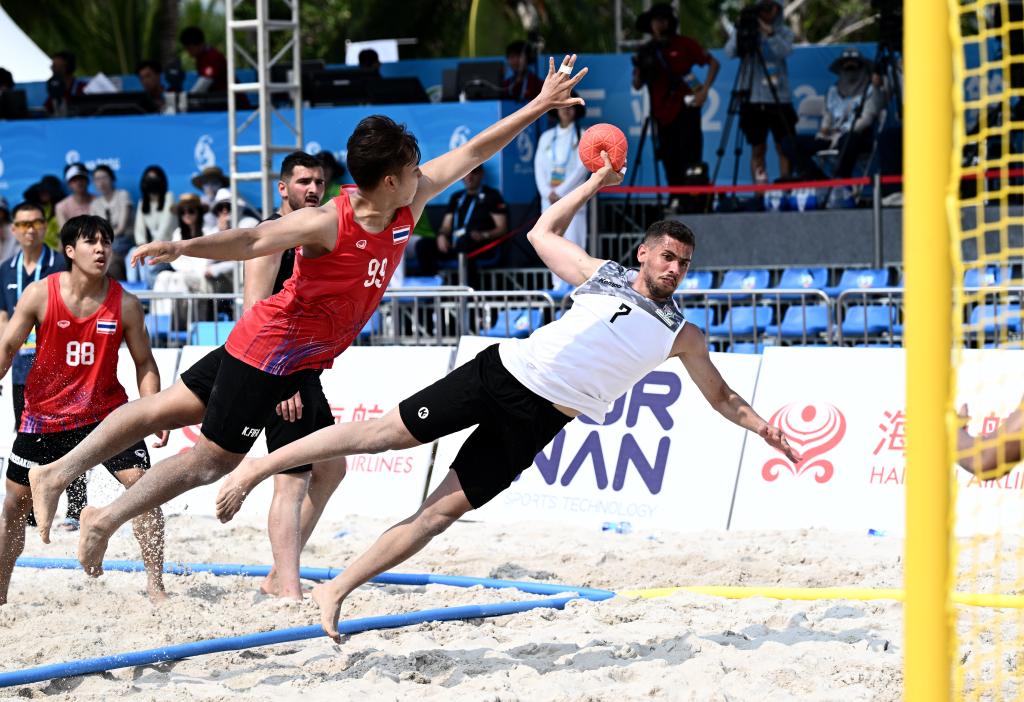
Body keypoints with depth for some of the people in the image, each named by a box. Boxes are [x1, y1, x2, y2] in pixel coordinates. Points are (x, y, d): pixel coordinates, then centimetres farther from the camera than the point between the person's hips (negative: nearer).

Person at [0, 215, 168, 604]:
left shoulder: (125, 304, -10)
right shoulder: (40, 294, -12)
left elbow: (144, 362, -1)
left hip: (106, 411, 0)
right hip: (45, 413, 0)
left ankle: (155, 584, -8)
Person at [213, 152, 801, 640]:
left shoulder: (682, 336, 9)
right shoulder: (601, 275, 9)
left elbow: (722, 396, 19)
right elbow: (543, 232, 22)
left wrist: (764, 427, 6)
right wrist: (597, 182, 24)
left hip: (535, 421, 1)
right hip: (503, 371, -1)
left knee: (444, 510, -6)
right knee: (385, 432, -9)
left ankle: (337, 591, 0)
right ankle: (256, 468, -1)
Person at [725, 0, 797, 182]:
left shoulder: (784, 32, 6)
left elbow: (784, 51, -14)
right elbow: (730, 52, -11)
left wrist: (770, 33, -27)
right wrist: (739, 32, -25)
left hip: (780, 98, 1)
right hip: (753, 99, -1)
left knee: (784, 148, 0)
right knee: (757, 150, 2)